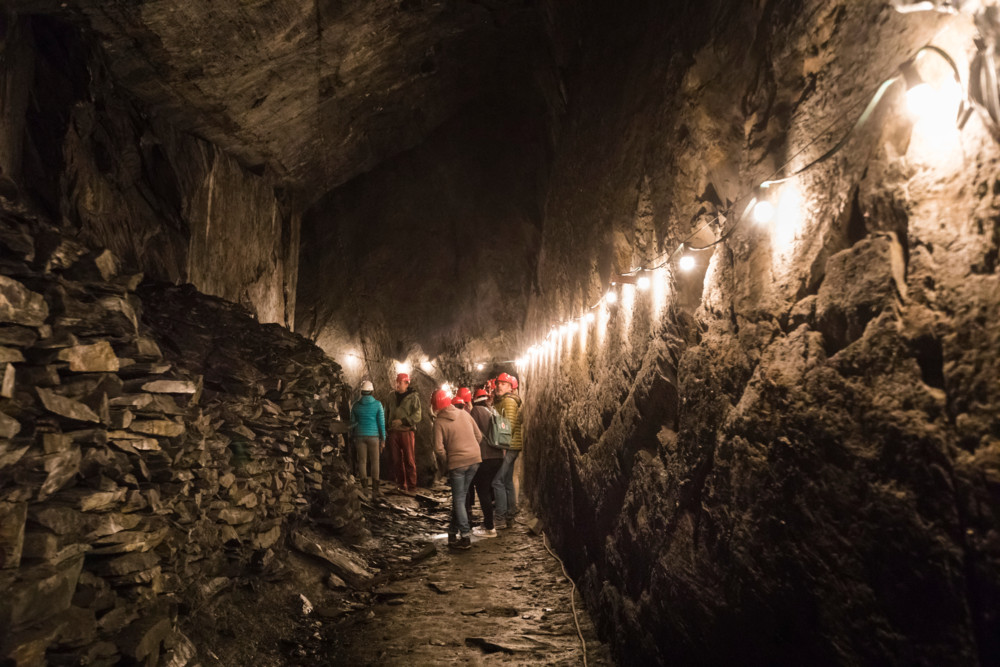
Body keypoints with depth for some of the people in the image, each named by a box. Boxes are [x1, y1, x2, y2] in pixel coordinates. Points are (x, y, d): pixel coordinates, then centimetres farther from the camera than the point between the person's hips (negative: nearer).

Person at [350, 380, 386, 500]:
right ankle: (375, 491, -1)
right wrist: (383, 440, 1)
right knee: (375, 463, 5)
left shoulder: (356, 405, 0)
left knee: (362, 461, 11)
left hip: (360, 436, 1)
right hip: (373, 436, -1)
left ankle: (364, 484, -5)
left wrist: (353, 437, 18)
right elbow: (381, 423, -6)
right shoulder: (377, 404, -6)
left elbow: (352, 422, 7)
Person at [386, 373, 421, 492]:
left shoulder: (413, 397, -1)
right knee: (397, 461, 6)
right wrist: (389, 430, 18)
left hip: (407, 432, -5)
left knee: (410, 461, -5)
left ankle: (411, 486, 0)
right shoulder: (393, 399, 17)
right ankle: (400, 484, 14)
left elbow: (417, 416, -9)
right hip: (394, 432, 5)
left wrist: (402, 421, -17)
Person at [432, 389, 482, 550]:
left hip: (456, 463, -5)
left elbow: (439, 448, -12)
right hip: (474, 460, 5)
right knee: (460, 496, 17)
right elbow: (479, 436, 8)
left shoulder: (439, 422, -7)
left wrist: (444, 464, 4)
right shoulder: (464, 414, 6)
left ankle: (465, 536, 5)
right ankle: (454, 531, 25)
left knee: (459, 499, 6)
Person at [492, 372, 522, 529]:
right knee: (507, 481, 11)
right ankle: (510, 518, 17)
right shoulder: (499, 401, 22)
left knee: (497, 481, -11)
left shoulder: (508, 400, -9)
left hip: (508, 446, -10)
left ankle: (500, 518, -9)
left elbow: (510, 424, -18)